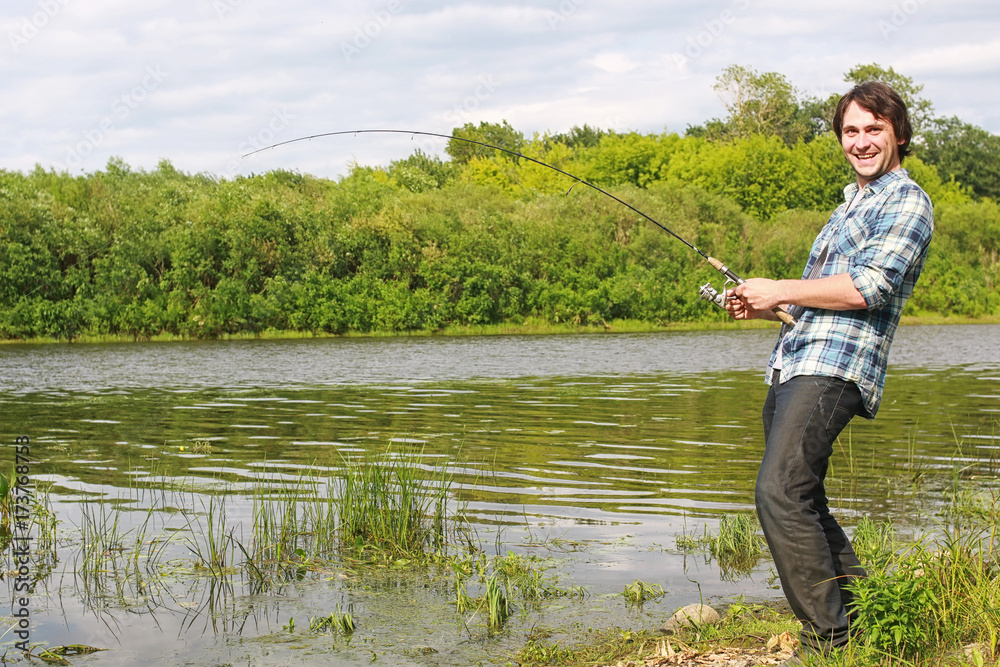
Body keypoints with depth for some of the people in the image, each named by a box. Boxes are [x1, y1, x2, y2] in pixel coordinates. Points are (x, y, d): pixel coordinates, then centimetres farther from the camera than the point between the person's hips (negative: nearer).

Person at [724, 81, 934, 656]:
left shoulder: (907, 201, -2)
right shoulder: (853, 202, 27)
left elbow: (869, 288, -16)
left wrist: (780, 291, -8)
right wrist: (765, 307, 14)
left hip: (834, 369, -10)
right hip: (794, 365, 10)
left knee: (781, 492, -20)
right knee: (801, 500, 11)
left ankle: (831, 637, -15)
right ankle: (860, 614, 20)